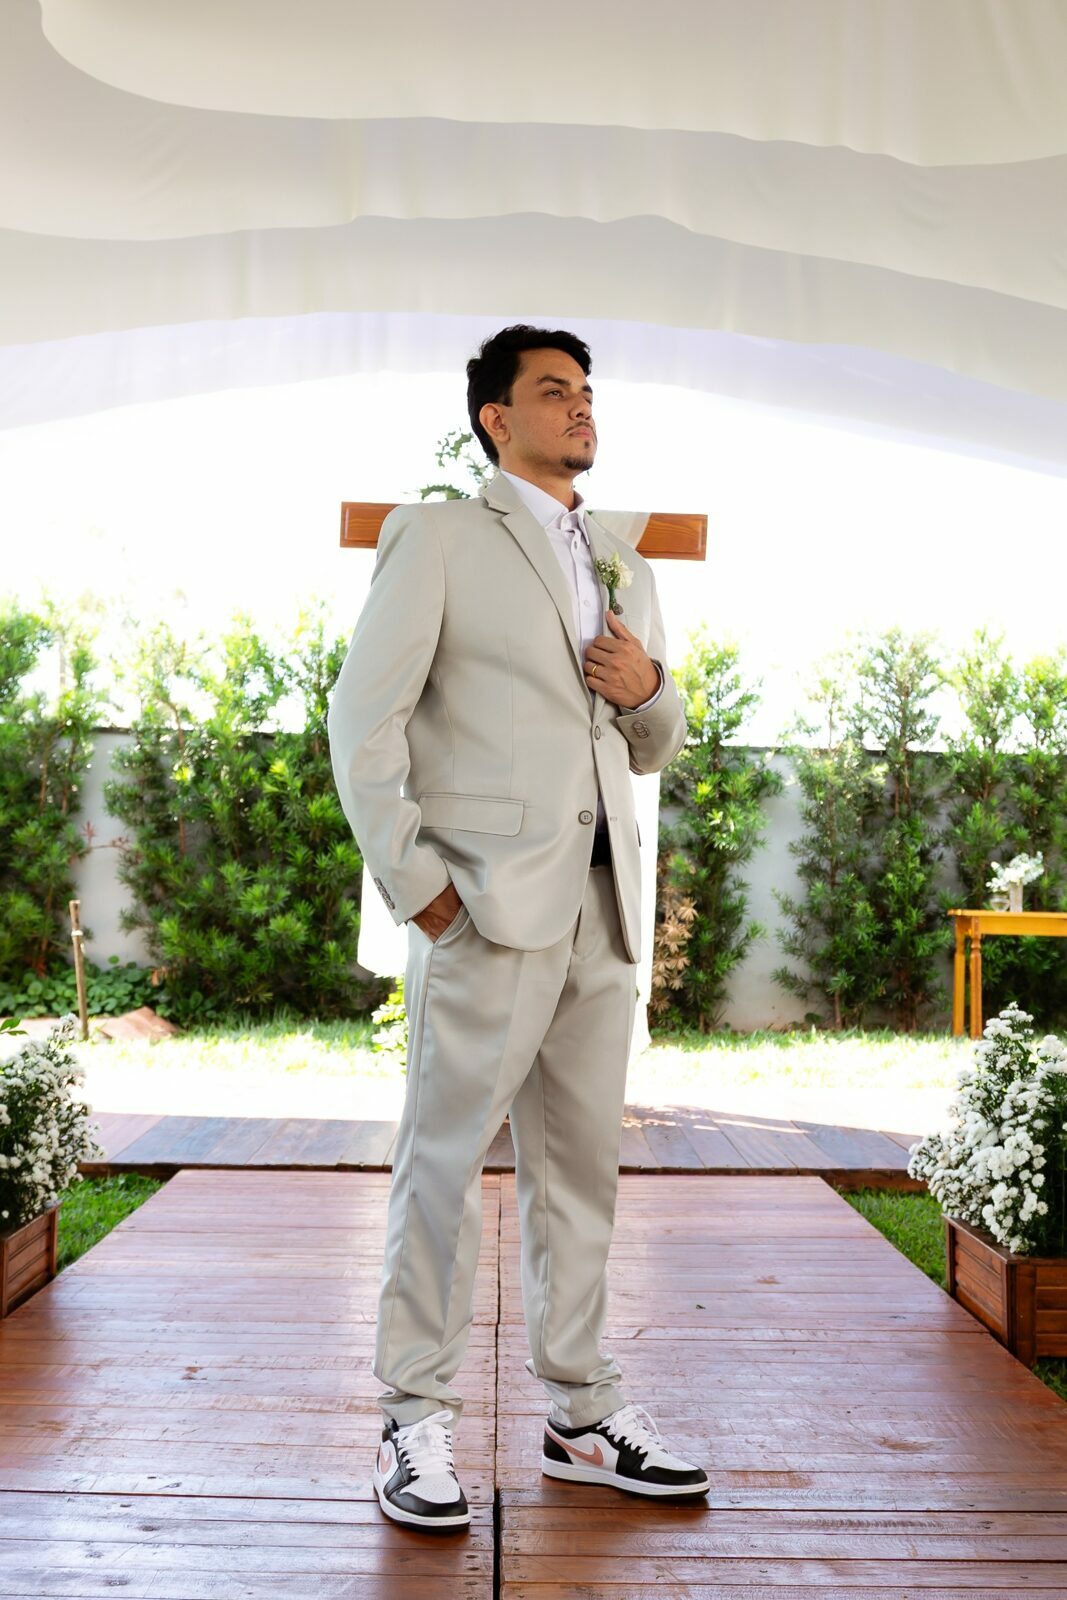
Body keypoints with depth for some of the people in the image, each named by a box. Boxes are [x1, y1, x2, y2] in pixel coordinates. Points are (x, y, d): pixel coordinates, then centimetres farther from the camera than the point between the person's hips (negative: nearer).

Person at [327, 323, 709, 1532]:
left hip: (601, 904, 6)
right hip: (489, 899, -6)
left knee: (581, 1165, 11)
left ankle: (581, 1413, 23)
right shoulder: (437, 536, 3)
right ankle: (416, 1422, 11)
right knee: (446, 1155, -2)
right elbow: (364, 717, -4)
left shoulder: (624, 567, 22)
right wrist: (410, 878, -12)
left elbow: (657, 748, 24)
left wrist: (650, 687, 2)